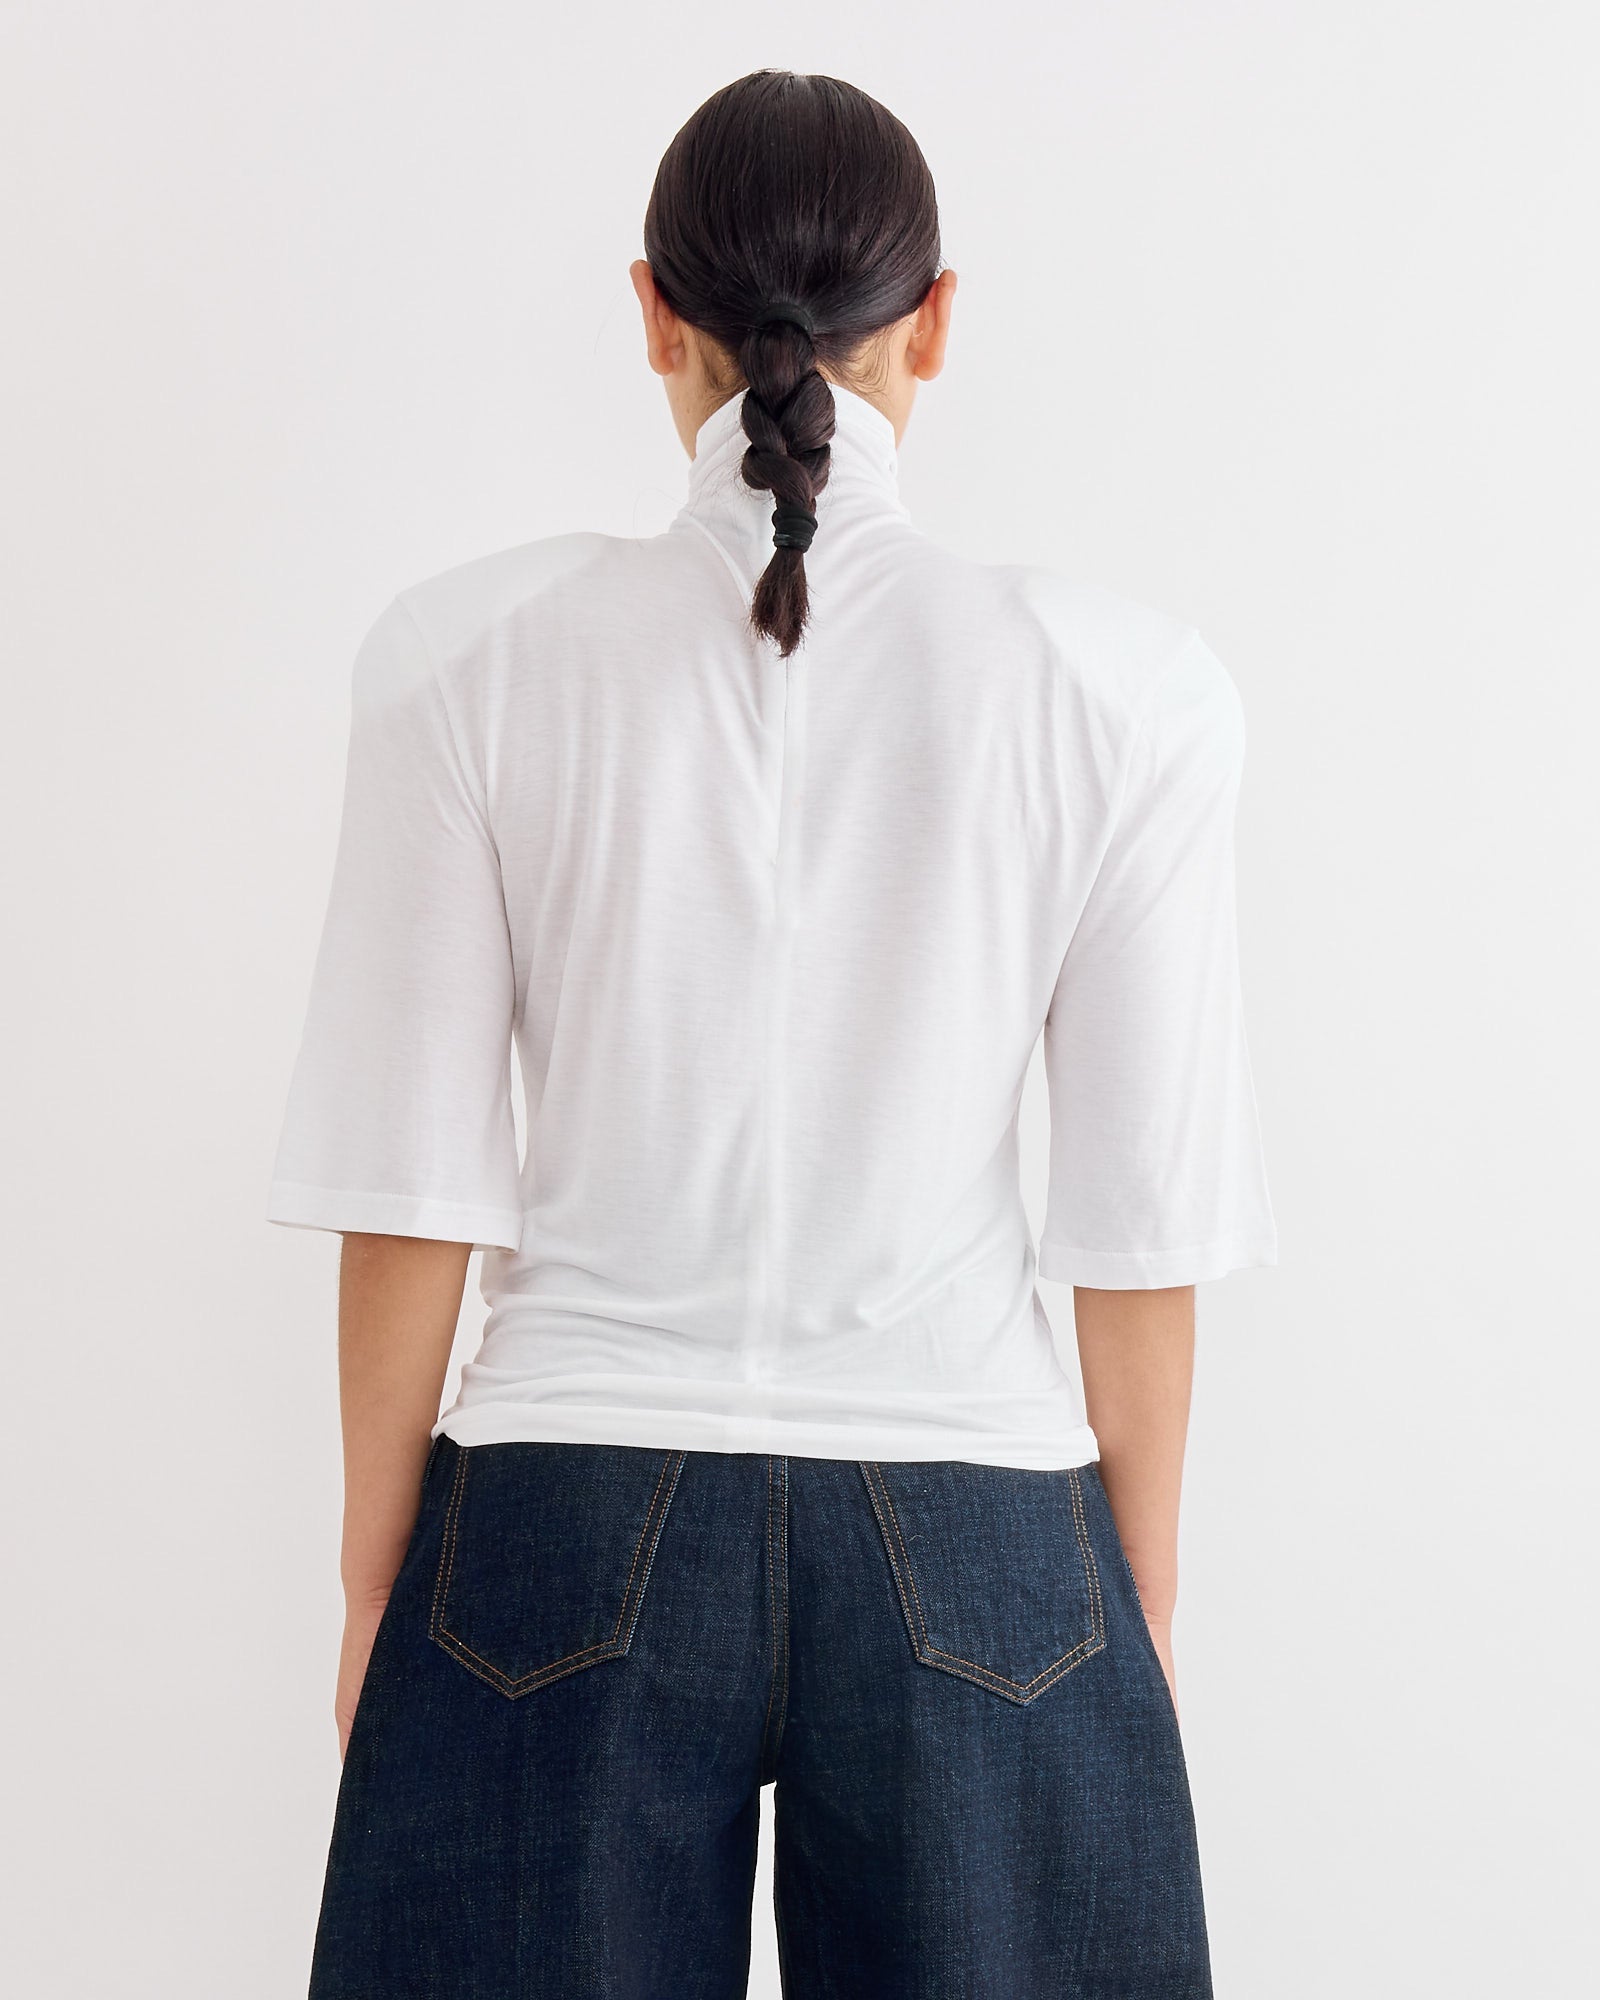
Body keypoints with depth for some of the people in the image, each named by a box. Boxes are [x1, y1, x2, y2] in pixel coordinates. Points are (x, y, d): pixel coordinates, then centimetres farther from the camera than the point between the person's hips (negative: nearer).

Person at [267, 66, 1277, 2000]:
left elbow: (411, 1187, -5)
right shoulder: (1127, 691, -6)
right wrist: (1140, 1608, 10)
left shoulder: (470, 654, -7)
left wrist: (375, 1593, 6)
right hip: (973, 1548, 1)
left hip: (570, 1543, 0)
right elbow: (1145, 1215, -3)